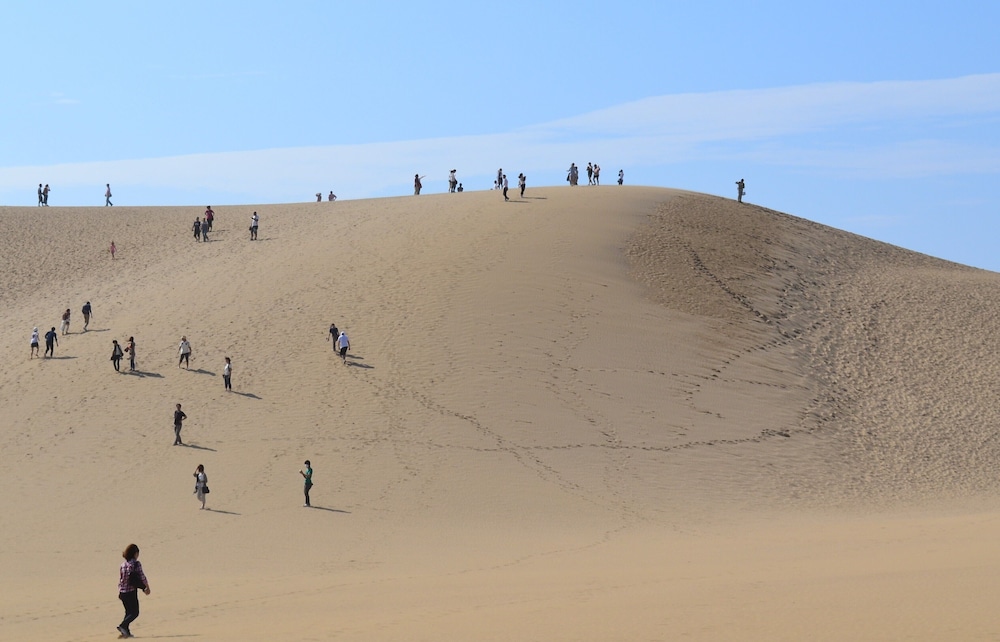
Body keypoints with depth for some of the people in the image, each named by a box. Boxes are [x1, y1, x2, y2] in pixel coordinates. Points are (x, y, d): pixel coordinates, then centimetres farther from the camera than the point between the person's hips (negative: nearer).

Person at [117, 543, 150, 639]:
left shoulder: (123, 564, 7)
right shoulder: (136, 564, -10)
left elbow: (120, 579, 11)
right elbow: (142, 576, -9)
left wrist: (119, 592, 20)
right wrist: (147, 587, 5)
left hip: (122, 592, 6)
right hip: (131, 592, -6)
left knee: (129, 612, 17)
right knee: (135, 613, 1)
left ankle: (126, 632, 13)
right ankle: (122, 626, -17)